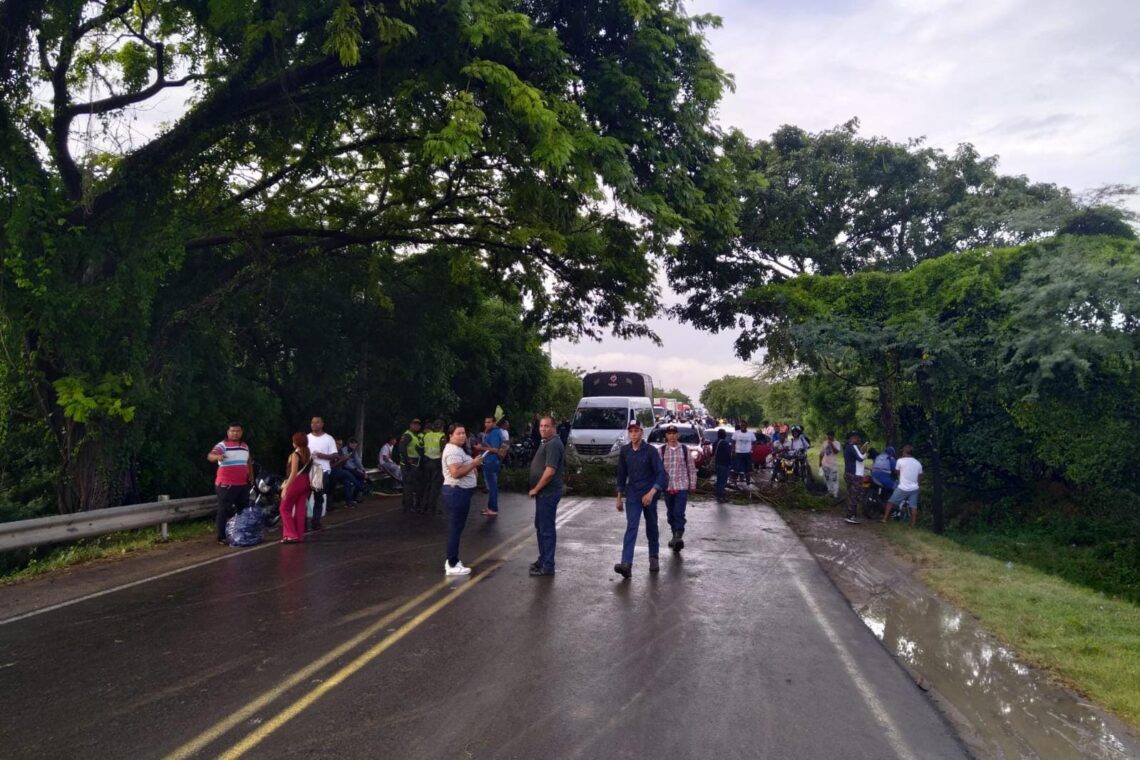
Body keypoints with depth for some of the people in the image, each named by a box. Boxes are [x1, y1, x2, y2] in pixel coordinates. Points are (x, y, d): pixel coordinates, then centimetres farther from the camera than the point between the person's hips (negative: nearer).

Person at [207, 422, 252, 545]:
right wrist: (217, 456, -49)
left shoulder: (245, 446, 14)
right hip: (226, 484, -7)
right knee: (224, 511, -4)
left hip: (243, 484, 7)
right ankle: (221, 537, 0)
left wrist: (251, 474, 19)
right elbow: (210, 456, -27)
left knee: (244, 510, 15)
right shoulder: (222, 445, -8)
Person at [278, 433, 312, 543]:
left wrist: (285, 488, -20)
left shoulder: (295, 455, -13)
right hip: (306, 483, 7)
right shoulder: (309, 454, 9)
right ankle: (300, 535, 10)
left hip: (296, 483, -7)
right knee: (300, 509, 9)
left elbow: (293, 473, -19)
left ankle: (291, 535, -1)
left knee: (285, 508, 5)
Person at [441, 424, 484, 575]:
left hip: (459, 492, 11)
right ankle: (452, 565, -1)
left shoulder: (456, 449, 17)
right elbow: (456, 473, -28)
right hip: (457, 492, -11)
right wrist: (474, 464, -23)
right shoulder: (453, 451, -18)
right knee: (455, 528, -6)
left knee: (456, 528, 17)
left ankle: (452, 560, 25)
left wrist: (472, 465, 12)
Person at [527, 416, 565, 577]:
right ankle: (543, 559, 31)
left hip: (548, 493, -11)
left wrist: (535, 489, -16)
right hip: (544, 492, 11)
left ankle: (548, 566, 1)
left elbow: (550, 471, -25)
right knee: (540, 526, 19)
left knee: (547, 528, -5)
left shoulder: (553, 444, -18)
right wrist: (537, 489, 15)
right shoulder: (546, 443, 15)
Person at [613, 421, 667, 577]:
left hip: (649, 495, -2)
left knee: (651, 528, 12)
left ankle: (653, 558, 32)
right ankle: (626, 564, -22)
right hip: (632, 496, 2)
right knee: (631, 527, -11)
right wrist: (619, 497, 13)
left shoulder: (650, 451, -9)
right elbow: (621, 474, 11)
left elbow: (661, 473, -13)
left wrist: (652, 493, -25)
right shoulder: (624, 451, 2)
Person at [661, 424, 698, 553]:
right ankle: (675, 536, 27)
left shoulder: (684, 449, 1)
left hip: (682, 486, -3)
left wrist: (692, 484, 4)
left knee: (679, 513, -13)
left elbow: (692, 468, 4)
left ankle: (679, 537, -12)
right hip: (667, 487, 3)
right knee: (670, 514, 12)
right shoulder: (662, 451, 3)